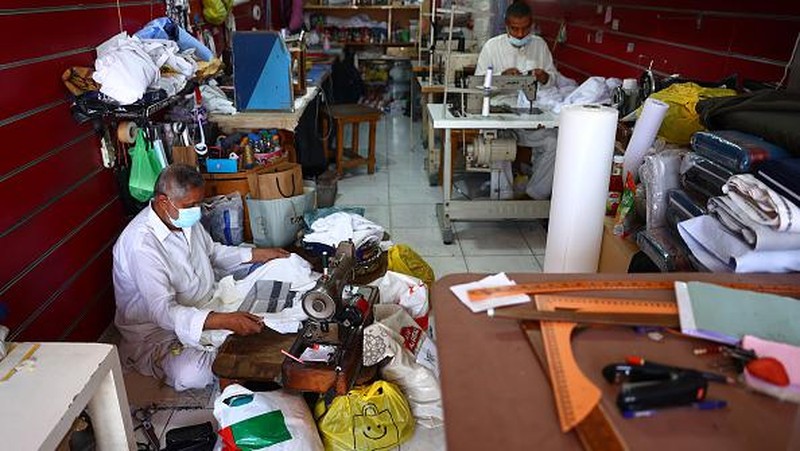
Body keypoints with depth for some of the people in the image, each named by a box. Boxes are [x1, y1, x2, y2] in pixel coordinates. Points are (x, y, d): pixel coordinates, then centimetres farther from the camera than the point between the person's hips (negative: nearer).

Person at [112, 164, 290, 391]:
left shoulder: (186, 217, -3)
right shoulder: (141, 244, -30)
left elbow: (213, 251, 17)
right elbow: (163, 312, -36)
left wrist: (257, 254, 6)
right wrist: (225, 321, -48)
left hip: (205, 307, 8)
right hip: (159, 331, -7)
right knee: (191, 375, -32)